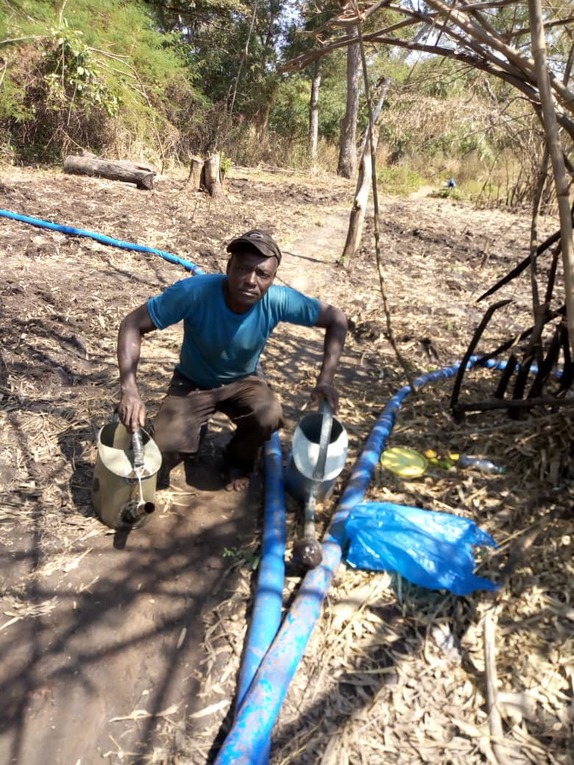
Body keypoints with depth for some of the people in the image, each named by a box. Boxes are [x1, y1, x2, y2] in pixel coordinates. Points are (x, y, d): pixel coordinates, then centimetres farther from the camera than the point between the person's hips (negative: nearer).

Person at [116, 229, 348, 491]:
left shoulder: (278, 300, -27)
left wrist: (325, 379, -25)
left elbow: (336, 318, -15)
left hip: (243, 381, 1)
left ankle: (238, 461, 5)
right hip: (192, 382, -1)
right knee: (165, 450, -21)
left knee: (269, 417, -30)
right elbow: (133, 324, -26)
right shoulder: (194, 291, -33)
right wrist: (129, 389, -39)